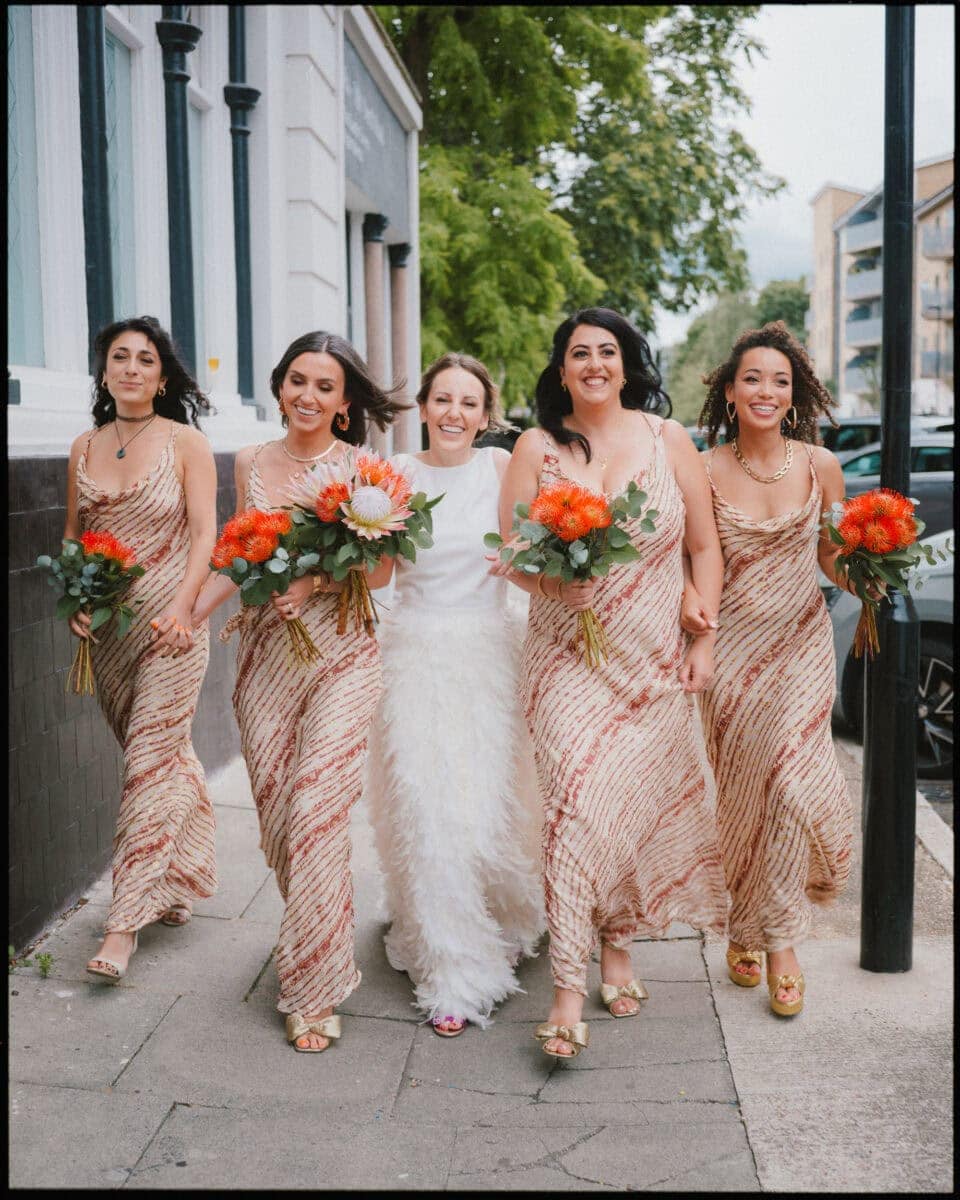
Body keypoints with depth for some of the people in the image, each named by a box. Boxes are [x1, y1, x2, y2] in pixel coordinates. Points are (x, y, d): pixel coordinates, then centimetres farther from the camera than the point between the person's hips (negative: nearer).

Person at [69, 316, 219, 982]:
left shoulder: (185, 442, -3)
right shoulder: (84, 449, 10)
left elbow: (205, 533, -8)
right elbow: (72, 535, 15)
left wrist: (183, 605, -20)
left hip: (170, 621, -4)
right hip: (108, 625, 5)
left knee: (152, 759, -7)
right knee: (163, 753, 13)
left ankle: (126, 921, -4)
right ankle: (176, 879, 31)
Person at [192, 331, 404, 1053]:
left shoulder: (361, 467, -3)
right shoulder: (252, 463, 10)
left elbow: (382, 570, -4)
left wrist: (319, 580, -19)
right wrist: (188, 613, 12)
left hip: (340, 652, -4)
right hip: (265, 652, 4)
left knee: (317, 812, -9)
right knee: (276, 812, 6)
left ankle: (314, 988, 2)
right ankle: (314, 937, 28)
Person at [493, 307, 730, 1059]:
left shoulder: (668, 440, 4)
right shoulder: (538, 447, 3)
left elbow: (706, 547, 7)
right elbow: (512, 556, 3)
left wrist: (704, 641, 0)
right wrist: (547, 572, -20)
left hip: (655, 659, 2)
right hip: (567, 656, -1)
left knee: (639, 799, 7)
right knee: (578, 799, -12)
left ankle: (619, 949, 29)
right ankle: (569, 992, -9)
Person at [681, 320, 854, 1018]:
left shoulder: (820, 466, 0)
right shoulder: (706, 470, -3)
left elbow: (833, 556, 9)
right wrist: (689, 597, -15)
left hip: (802, 645, 0)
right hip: (731, 646, 0)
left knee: (790, 781, -9)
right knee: (742, 790, 6)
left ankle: (777, 941, 5)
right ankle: (747, 926, 26)